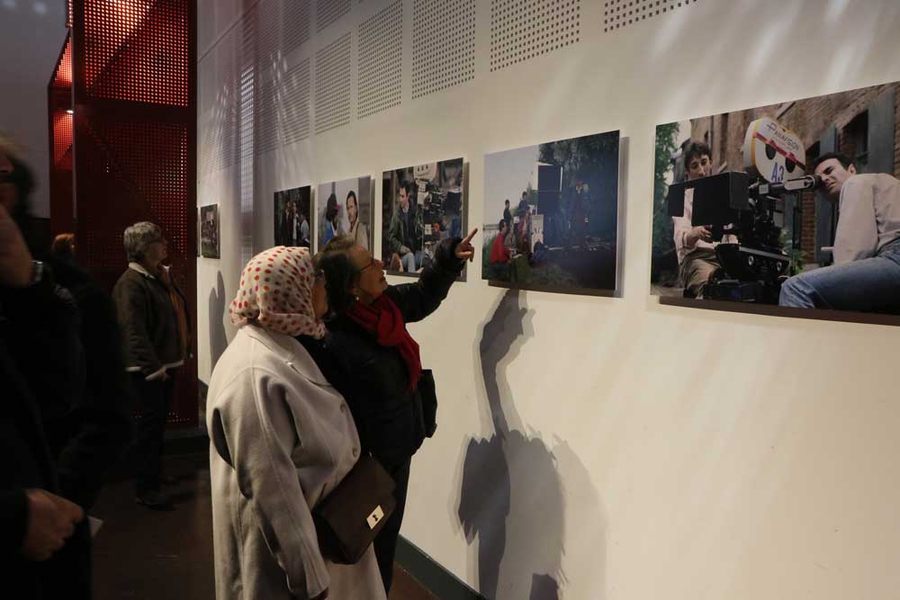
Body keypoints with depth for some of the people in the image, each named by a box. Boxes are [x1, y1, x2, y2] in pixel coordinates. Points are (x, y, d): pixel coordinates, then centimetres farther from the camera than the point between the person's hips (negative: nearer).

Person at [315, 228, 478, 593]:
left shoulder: (387, 304, -6)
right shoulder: (334, 343, -30)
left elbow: (423, 296, 14)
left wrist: (450, 257, 1)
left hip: (398, 451, 8)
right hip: (369, 462, -8)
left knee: (386, 538, 26)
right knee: (370, 547, 15)